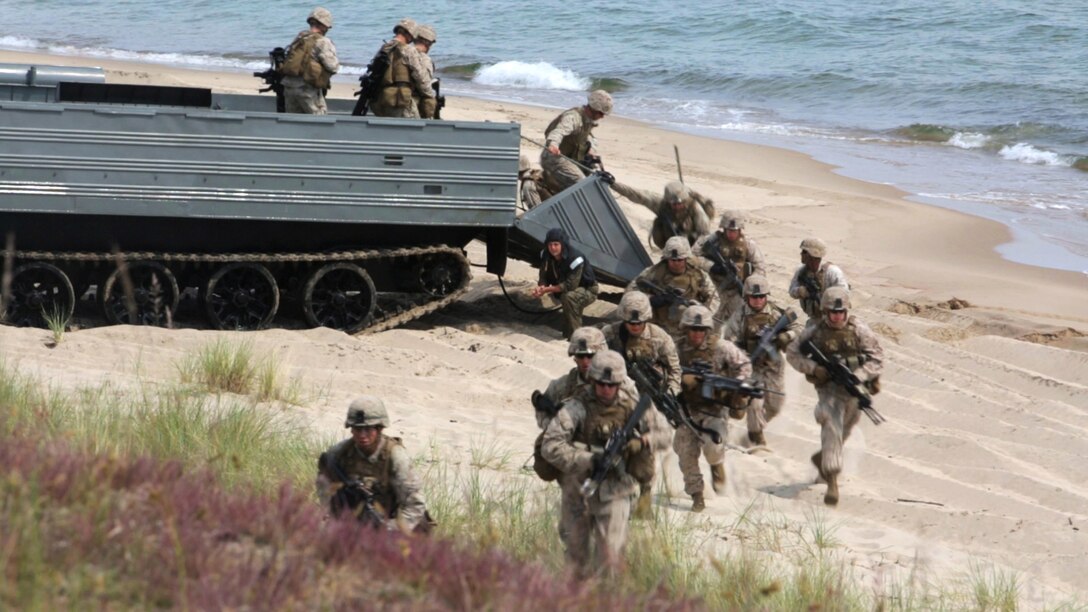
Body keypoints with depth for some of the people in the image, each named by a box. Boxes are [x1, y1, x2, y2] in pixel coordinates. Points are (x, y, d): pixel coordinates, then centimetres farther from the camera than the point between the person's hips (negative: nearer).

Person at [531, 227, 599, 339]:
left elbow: (570, 286, -34)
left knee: (569, 297, -33)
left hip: (588, 290, -8)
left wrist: (547, 290, -35)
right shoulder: (546, 256, -11)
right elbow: (543, 277, -5)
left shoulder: (575, 258, -32)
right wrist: (540, 288, -29)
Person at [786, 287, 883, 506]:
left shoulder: (859, 330, -9)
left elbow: (877, 359, -7)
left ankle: (822, 458, 49)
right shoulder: (815, 331, -7)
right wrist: (813, 368, -16)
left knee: (843, 431, 19)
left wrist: (857, 376, -22)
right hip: (829, 387, -2)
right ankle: (832, 482, -25)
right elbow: (792, 353, 1)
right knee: (831, 428, -20)